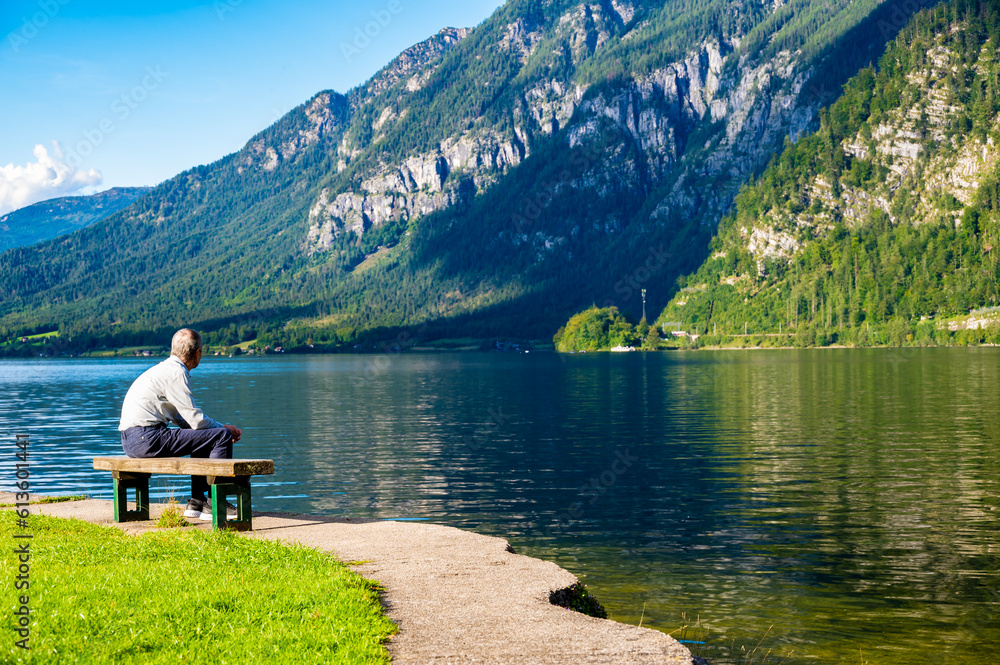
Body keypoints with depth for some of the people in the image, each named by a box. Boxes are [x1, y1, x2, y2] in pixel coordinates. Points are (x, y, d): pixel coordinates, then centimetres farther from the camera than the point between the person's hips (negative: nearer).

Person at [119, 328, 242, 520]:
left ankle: (197, 502, 21)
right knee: (221, 436, -10)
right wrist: (225, 428, 5)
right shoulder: (176, 372, -11)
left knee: (204, 436, 27)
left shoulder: (164, 368, 20)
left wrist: (222, 429, 16)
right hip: (146, 438, -10)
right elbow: (196, 420, -13)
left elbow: (183, 419, 25)